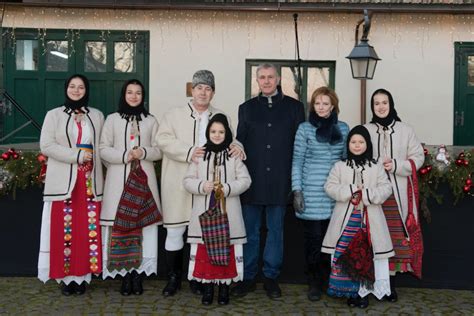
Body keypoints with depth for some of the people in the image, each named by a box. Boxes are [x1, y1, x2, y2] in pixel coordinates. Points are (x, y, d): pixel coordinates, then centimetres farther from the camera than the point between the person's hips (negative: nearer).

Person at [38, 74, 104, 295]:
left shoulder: (97, 116, 13)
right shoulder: (54, 115, 6)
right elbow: (46, 145, -5)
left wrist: (94, 163, -4)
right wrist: (77, 156, -12)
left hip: (90, 181, 2)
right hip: (63, 181, -2)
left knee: (87, 229, 0)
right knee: (64, 230, -3)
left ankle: (82, 277, 8)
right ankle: (66, 277, 5)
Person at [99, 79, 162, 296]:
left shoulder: (151, 121, 12)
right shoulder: (112, 119, 10)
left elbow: (159, 150, 9)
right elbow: (103, 149, 4)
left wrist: (144, 152, -11)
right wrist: (124, 155, -12)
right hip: (119, 178, -1)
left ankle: (137, 273, 4)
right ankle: (125, 275, 2)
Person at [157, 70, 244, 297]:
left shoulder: (220, 118, 13)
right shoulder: (173, 115, 5)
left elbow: (228, 140, 15)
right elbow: (164, 140, -6)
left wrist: (236, 146, -9)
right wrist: (188, 152, -20)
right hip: (178, 185, -2)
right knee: (175, 230, 2)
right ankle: (173, 277, 17)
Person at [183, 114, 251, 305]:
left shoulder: (234, 155, 2)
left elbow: (245, 180, -1)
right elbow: (187, 181, 4)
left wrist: (227, 188, -17)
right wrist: (202, 186, -15)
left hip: (227, 212, -1)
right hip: (204, 212, 1)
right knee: (205, 250, 4)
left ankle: (224, 287, 15)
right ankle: (208, 287, 17)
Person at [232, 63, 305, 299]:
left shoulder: (293, 107, 6)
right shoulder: (247, 108, 11)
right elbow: (240, 142, 12)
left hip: (279, 180, -1)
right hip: (252, 180, 1)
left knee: (276, 230, 8)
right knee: (250, 231, 7)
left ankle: (271, 277, 19)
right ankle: (248, 277, 17)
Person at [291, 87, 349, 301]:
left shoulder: (343, 128, 8)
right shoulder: (305, 128, 1)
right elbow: (297, 162, 1)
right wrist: (297, 191, -5)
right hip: (312, 193, -2)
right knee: (314, 238, 1)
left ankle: (331, 279, 18)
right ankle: (314, 282, 14)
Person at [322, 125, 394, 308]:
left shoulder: (376, 167, 7)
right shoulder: (340, 166, 6)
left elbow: (386, 189, 1)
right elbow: (329, 187, 0)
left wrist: (366, 194, -14)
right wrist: (349, 191, -13)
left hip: (369, 219, 0)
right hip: (346, 218, 0)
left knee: (366, 256, 0)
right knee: (345, 256, -3)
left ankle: (364, 291, 12)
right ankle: (350, 291, 10)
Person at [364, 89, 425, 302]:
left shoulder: (405, 130, 8)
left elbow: (418, 157, 7)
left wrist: (396, 165, -9)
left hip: (398, 193, 0)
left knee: (396, 235, -3)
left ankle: (390, 280, 8)